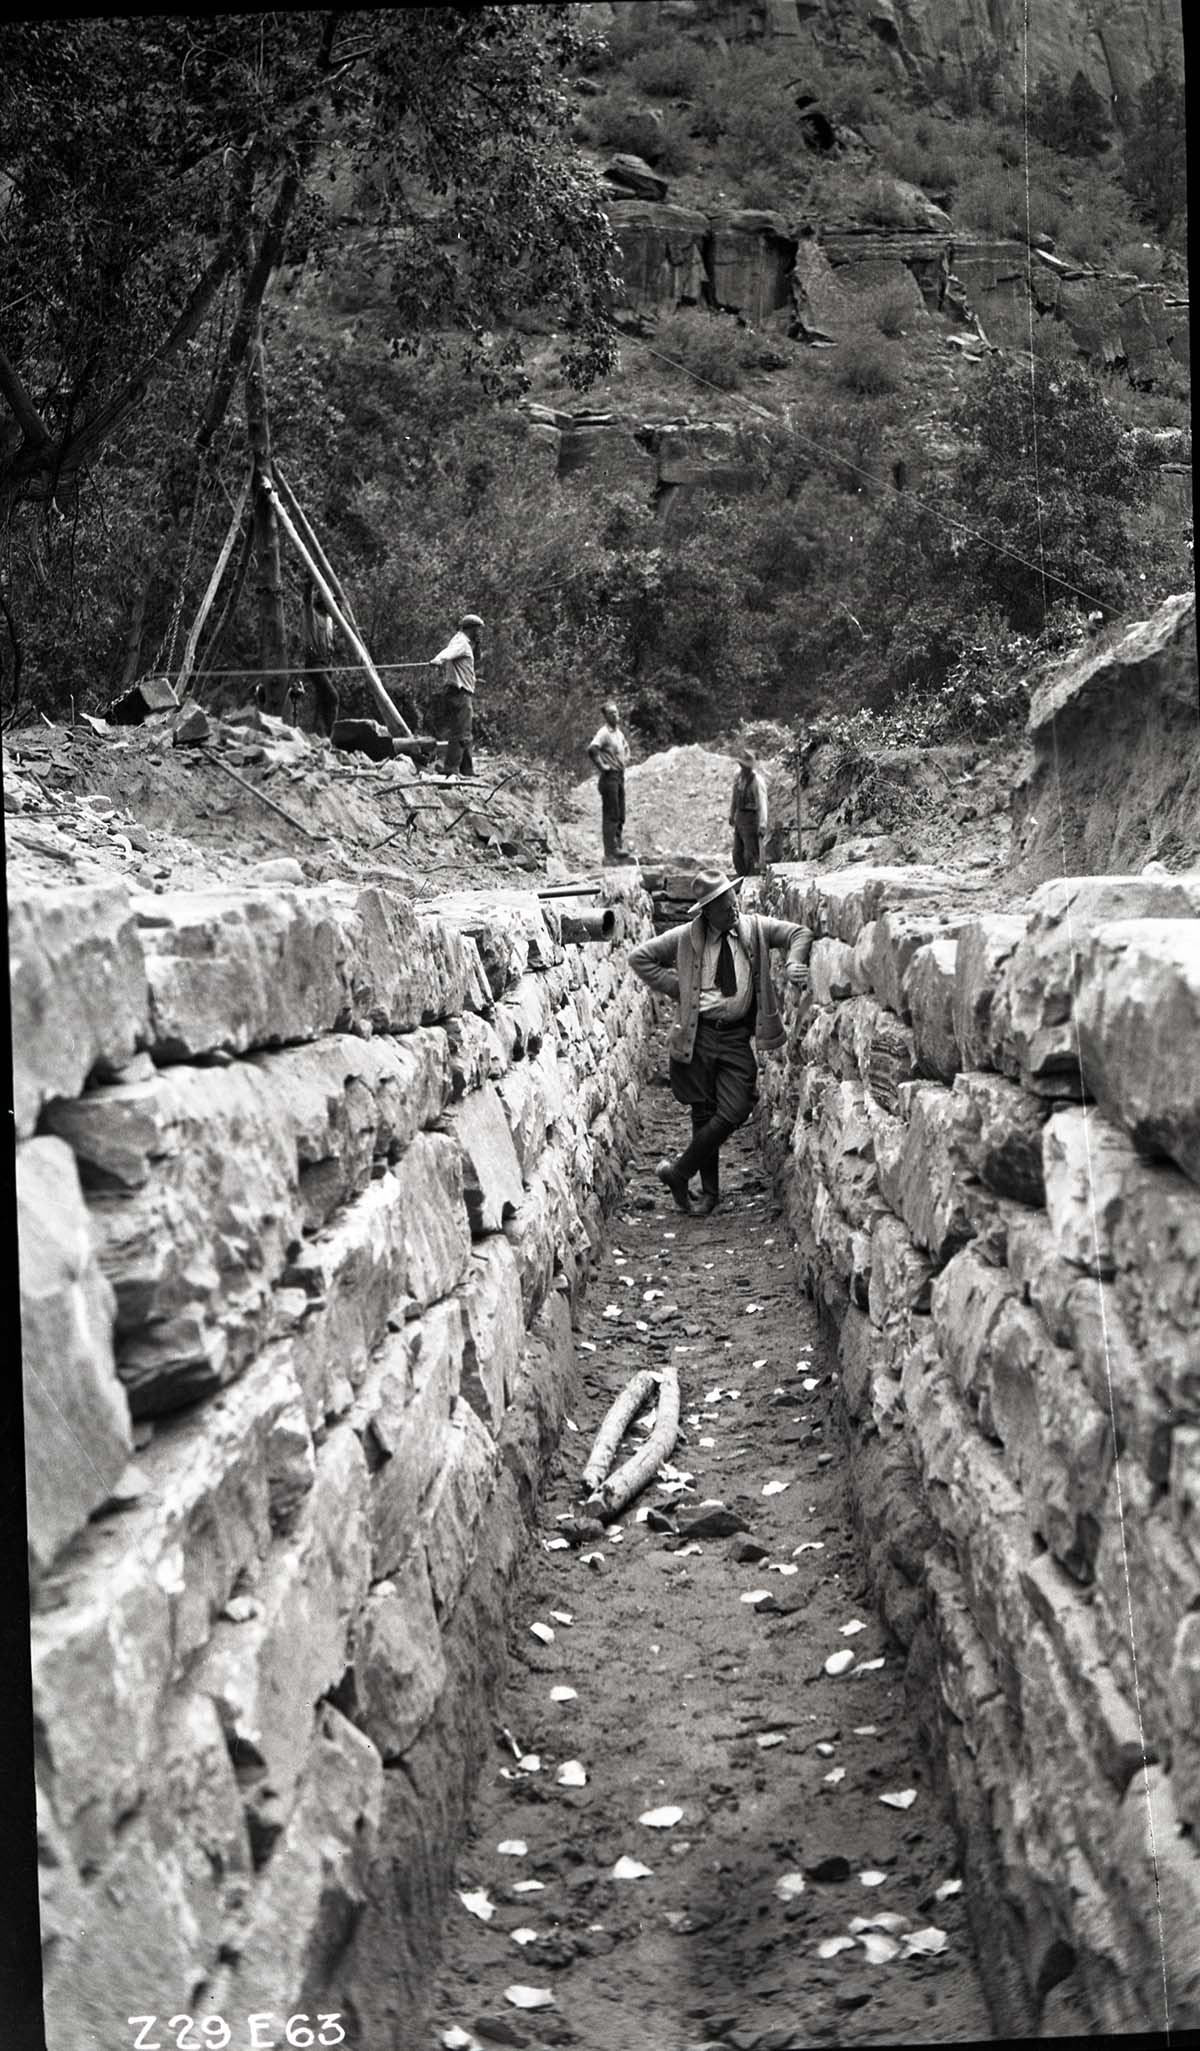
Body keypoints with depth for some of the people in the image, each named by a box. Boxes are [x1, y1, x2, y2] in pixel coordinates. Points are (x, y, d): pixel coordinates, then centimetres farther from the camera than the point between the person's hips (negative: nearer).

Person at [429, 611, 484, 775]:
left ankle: (467, 771, 22)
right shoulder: (461, 642, -11)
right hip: (460, 694, -11)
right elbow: (448, 652, -32)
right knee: (461, 734, -15)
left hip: (465, 695, 11)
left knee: (464, 736, 15)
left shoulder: (465, 643, 22)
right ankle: (451, 771, -19)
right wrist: (437, 660, -49)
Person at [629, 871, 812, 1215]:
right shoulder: (687, 937, -1)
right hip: (698, 1033, -2)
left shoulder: (754, 928, 4)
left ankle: (679, 1172, 7)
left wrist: (794, 964, -8)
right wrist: (676, 986, -3)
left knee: (735, 1112, -8)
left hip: (737, 1036, 2)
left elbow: (799, 933, 11)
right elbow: (639, 957, 4)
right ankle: (710, 1191, 19)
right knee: (704, 1113, 5)